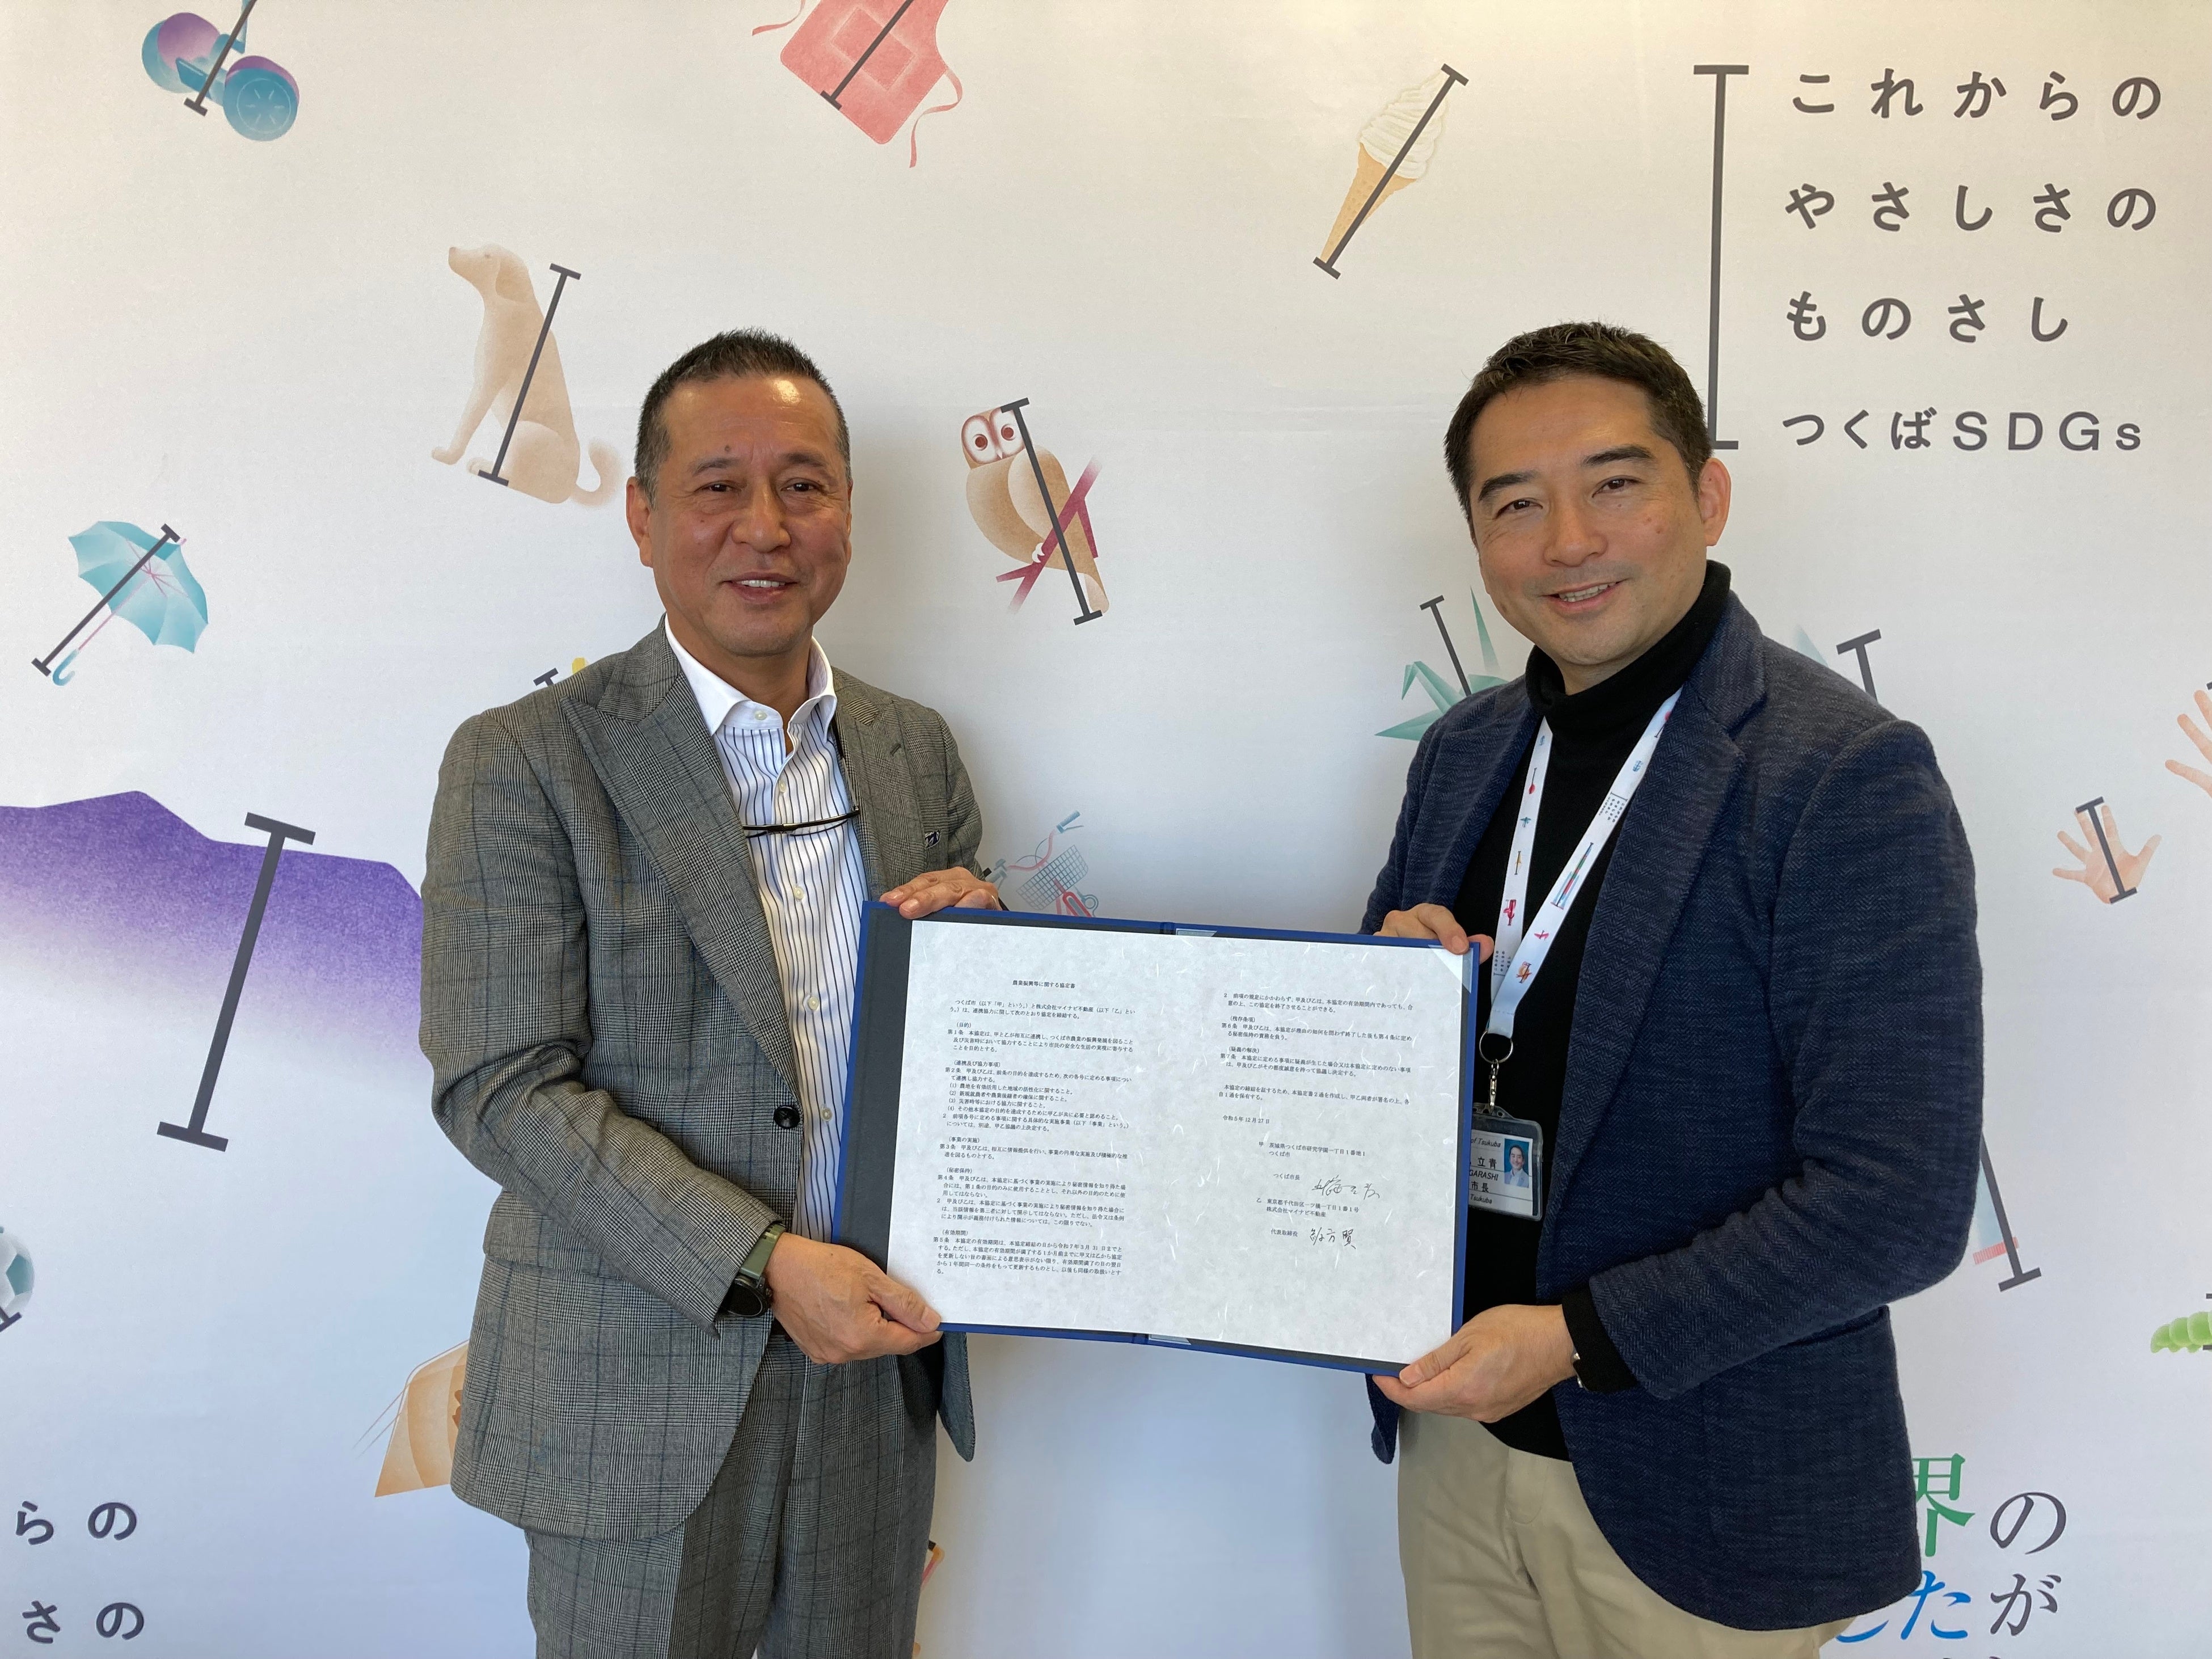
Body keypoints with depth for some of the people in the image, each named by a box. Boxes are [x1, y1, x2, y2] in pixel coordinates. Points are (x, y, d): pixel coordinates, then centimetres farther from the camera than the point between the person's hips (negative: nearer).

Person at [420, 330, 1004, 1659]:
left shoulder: (918, 751, 5)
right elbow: (502, 1090, -14)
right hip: (639, 1392, -4)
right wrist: (762, 1265, -22)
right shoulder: (524, 763, -10)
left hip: (873, 1359, 5)